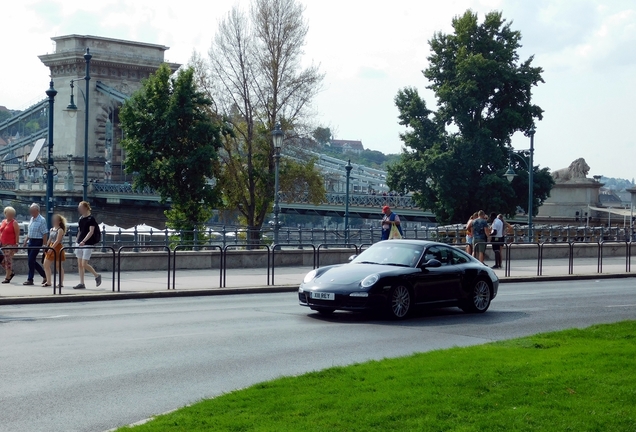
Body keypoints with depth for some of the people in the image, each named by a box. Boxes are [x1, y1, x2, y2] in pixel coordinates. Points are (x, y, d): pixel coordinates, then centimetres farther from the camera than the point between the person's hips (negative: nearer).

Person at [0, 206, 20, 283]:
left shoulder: (14, 223, -4)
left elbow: (17, 234, -8)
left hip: (10, 245, -7)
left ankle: (7, 277, -1)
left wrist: (16, 244, -14)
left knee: (8, 260, -8)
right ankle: (11, 273, 25)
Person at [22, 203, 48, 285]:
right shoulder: (32, 219, 12)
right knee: (32, 261, 11)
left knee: (31, 260, -7)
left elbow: (45, 233, -16)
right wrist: (26, 240, 16)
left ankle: (30, 279, 1)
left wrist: (44, 245, -18)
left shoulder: (41, 220, -13)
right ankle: (44, 275, 24)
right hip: (31, 241, 9)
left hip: (37, 242, -9)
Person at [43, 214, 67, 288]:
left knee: (58, 266, -2)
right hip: (51, 248, 8)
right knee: (46, 264, 4)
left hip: (57, 248, -8)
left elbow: (57, 240, -19)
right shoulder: (51, 229, 12)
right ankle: (48, 282, 12)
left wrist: (52, 248, -24)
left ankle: (61, 283, 5)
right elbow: (50, 240, 17)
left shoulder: (60, 230, -11)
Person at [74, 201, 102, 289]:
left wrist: (83, 241, -28)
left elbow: (91, 232, -18)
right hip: (79, 243, 7)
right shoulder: (80, 218, 12)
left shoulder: (91, 219, -10)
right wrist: (77, 242, 15)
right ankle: (81, 283, 9)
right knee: (79, 264, 4)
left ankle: (97, 275, 11)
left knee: (84, 264, -10)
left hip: (88, 244, -7)